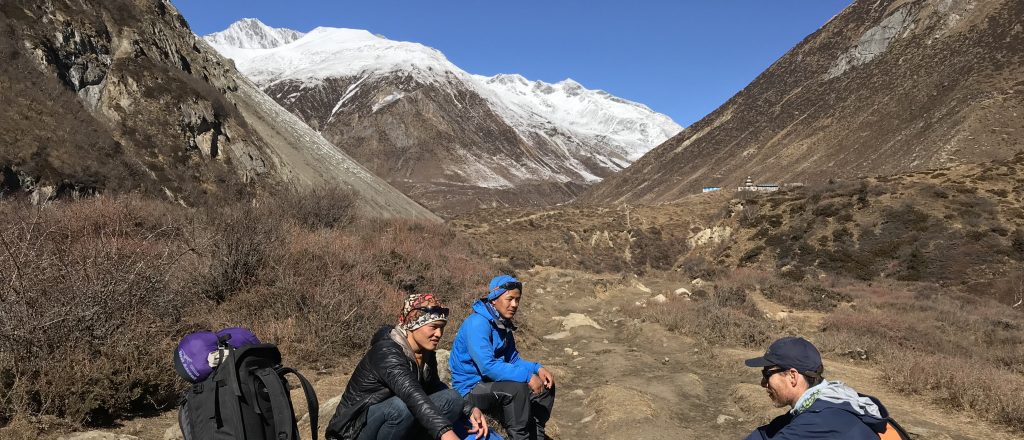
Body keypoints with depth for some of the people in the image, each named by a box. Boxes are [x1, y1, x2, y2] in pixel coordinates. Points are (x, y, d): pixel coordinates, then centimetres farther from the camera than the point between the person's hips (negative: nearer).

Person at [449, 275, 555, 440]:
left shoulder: (504, 324, 6)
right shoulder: (477, 323, -23)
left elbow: (513, 359, 11)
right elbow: (488, 366, -31)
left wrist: (537, 369, -6)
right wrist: (527, 376, -29)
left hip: (492, 382, 9)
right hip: (471, 389, -9)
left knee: (546, 386, 7)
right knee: (517, 389, -33)